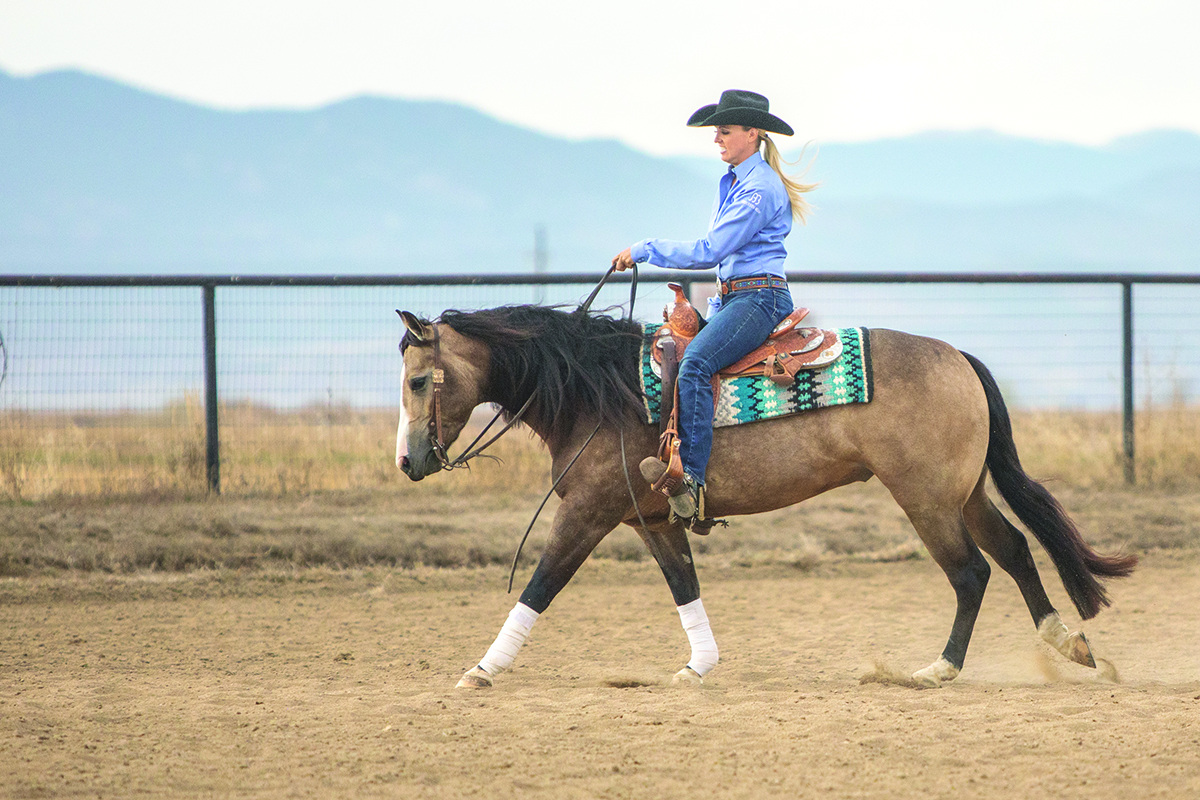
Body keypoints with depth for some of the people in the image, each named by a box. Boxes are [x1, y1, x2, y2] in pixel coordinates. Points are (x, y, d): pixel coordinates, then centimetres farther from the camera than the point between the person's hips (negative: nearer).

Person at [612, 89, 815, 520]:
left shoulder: (760, 189, -13)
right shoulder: (732, 183, 18)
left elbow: (709, 251, -18)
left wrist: (644, 250, -12)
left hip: (760, 297, -11)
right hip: (730, 298, 11)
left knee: (695, 363, -31)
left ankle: (690, 480, -40)